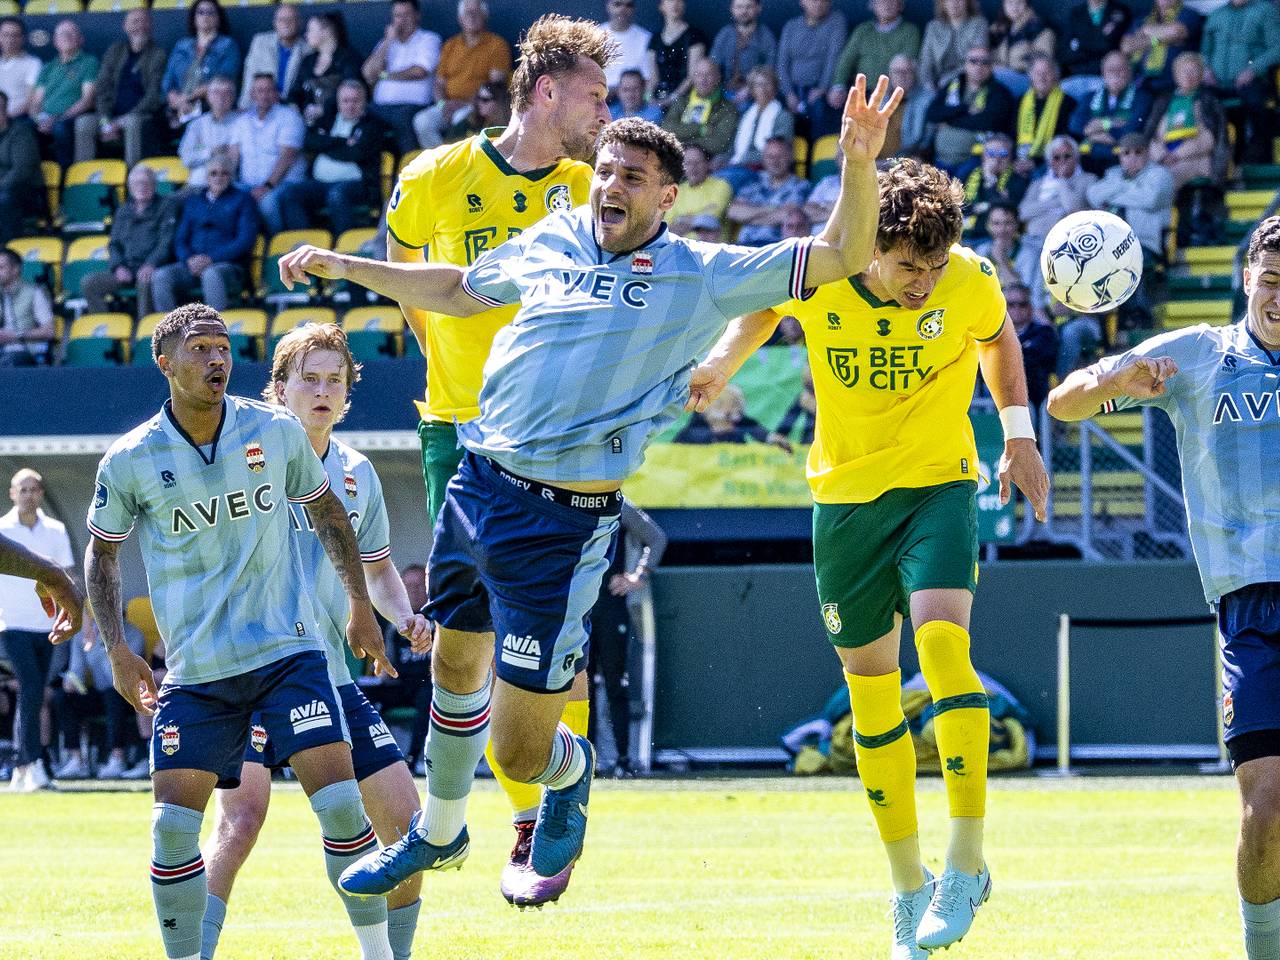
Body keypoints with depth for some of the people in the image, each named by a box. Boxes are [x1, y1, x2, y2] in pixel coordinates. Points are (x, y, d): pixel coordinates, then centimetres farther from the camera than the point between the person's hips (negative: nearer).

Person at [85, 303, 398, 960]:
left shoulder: (277, 432, -1)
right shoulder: (129, 461, -4)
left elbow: (325, 511, 16)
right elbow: (101, 551, 11)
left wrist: (360, 607, 13)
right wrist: (117, 649, 3)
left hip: (288, 652, 0)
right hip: (194, 671, 0)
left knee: (339, 801, -10)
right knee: (172, 825, -6)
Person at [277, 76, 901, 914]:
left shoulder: (700, 276, -3)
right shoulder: (551, 242, 9)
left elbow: (842, 256, -7)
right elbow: (454, 290, 27)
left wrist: (859, 162, -23)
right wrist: (343, 266, 25)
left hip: (564, 523, -5)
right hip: (476, 488, 5)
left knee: (519, 752, -5)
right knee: (455, 664, 22)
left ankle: (569, 772, 32)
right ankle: (440, 832, 46)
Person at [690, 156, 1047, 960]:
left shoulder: (971, 280, -14)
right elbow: (760, 308, 9)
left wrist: (1019, 437, 3)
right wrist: (715, 369, -7)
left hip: (939, 486, -2)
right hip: (845, 494, 2)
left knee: (942, 637, -26)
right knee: (871, 691, 6)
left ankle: (967, 862, -19)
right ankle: (910, 890, 20)